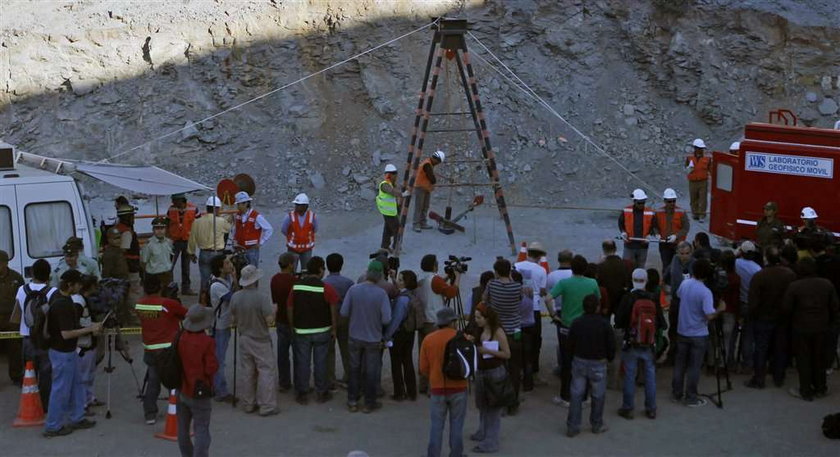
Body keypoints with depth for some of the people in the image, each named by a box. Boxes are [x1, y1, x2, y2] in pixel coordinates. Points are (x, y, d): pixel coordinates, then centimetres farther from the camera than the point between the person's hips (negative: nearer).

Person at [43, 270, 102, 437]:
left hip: (68, 350, 10)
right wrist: (89, 329, -20)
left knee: (75, 385, 19)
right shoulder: (62, 304, -27)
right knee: (61, 389, 1)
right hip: (62, 353, -10)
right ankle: (52, 427, 11)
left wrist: (89, 328, 10)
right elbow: (66, 333, -28)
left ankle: (77, 418, 31)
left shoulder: (60, 297, 5)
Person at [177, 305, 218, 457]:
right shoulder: (207, 342, -20)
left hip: (182, 391, 6)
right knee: (201, 430, -1)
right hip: (199, 393, -6)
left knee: (183, 429, 18)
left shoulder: (181, 338, -3)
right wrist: (215, 362, -3)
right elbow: (211, 368, -21)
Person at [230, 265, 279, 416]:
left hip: (243, 339, 5)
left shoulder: (235, 297, -5)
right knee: (267, 371, 2)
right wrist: (273, 310, -2)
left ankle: (248, 404, 22)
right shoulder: (262, 297, -21)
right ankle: (267, 406, 1)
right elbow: (269, 320, -21)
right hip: (260, 341, -5)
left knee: (246, 372, 14)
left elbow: (233, 320, 3)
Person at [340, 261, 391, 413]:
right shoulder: (381, 294, -18)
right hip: (373, 338, -2)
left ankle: (352, 402, 24)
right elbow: (386, 319, -19)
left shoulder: (353, 290, -13)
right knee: (371, 372, 12)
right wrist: (376, 318, 2)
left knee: (354, 369, 18)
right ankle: (369, 403, 22)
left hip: (355, 337, 2)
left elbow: (344, 312, -9)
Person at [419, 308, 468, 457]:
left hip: (437, 388, 1)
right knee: (456, 425, 9)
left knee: (436, 425, 8)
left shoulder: (428, 339, -2)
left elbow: (424, 368, 0)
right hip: (458, 387, -1)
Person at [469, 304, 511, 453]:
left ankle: (491, 442, 2)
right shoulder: (480, 330, 5)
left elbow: (507, 354, -16)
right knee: (482, 404, 20)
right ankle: (483, 433, 37)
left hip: (495, 372, -8)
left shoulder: (498, 332, -16)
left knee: (493, 407, -2)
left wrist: (488, 351, -22)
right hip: (481, 371, 8)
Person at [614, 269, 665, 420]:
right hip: (649, 344, 2)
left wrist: (624, 326, 10)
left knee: (629, 376, 6)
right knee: (650, 376, 12)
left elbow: (618, 322, -11)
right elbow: (661, 323, 0)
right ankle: (651, 409, 18)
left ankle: (627, 408, 12)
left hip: (631, 344, -2)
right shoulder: (653, 299, -6)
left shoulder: (627, 298, -13)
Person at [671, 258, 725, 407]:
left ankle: (676, 393, 23)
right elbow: (709, 315, -25)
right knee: (694, 367, 5)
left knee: (679, 364, 15)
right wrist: (720, 309, -7)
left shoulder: (684, 284, -5)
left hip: (682, 332, 5)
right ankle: (690, 398, 11)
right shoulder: (705, 292, -22)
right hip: (698, 335, -5)